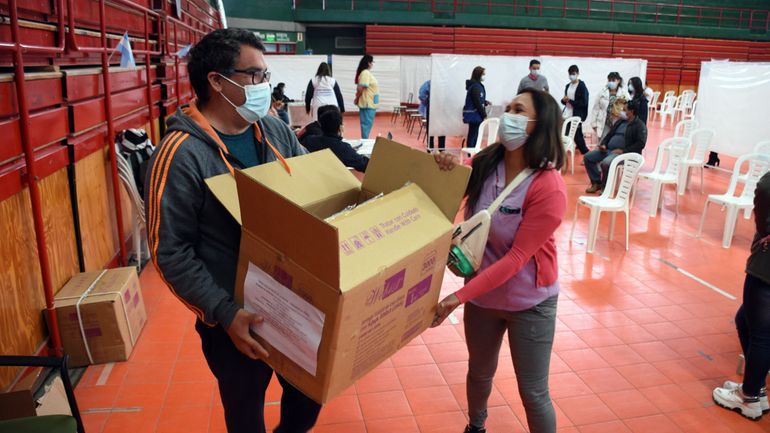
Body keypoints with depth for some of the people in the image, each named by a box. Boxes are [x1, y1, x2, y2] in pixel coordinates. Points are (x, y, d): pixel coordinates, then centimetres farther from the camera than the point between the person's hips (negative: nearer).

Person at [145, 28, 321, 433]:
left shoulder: (276, 131, -1)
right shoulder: (181, 155, -19)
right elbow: (170, 252, -18)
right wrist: (223, 313, -24)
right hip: (236, 317, -5)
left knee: (309, 392, 24)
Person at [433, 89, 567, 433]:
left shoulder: (549, 188, -24)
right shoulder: (483, 164, -10)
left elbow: (517, 256, -24)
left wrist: (461, 295, -27)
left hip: (529, 302, -4)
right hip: (483, 294, 5)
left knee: (533, 392, 10)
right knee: (479, 373, 25)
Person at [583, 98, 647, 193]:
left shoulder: (640, 125, -5)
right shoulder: (620, 121, 18)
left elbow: (641, 144, -15)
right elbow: (610, 134, 25)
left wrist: (623, 150, -22)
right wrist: (603, 144, 3)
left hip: (624, 153, -8)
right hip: (608, 150, 8)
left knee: (605, 163, -36)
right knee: (587, 157, -3)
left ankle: (605, 187, -13)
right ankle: (597, 182, 4)